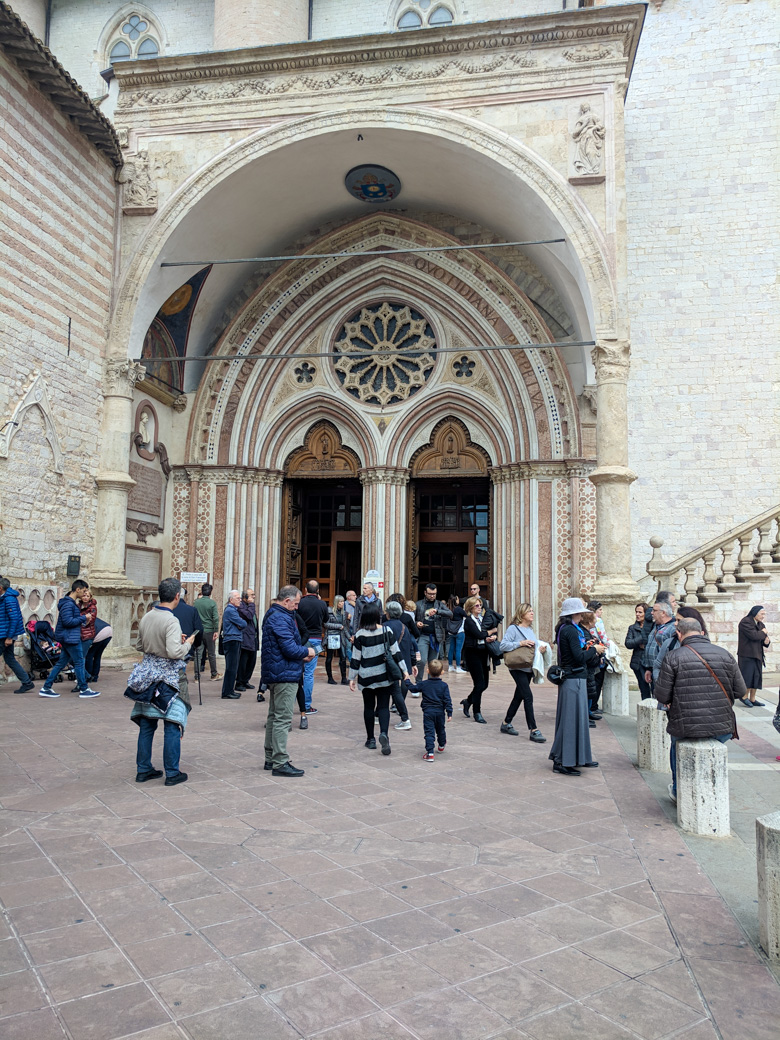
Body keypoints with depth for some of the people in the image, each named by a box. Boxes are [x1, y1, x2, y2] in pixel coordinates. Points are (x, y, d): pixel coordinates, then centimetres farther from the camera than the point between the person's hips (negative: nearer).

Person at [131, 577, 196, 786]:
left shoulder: (146, 618, 4)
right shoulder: (171, 621, -20)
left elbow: (139, 646, 14)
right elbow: (174, 652, -27)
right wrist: (187, 643, -9)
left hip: (148, 673, 7)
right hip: (169, 677, -7)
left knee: (147, 724, 14)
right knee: (172, 726, 1)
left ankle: (143, 769, 23)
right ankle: (172, 774, 8)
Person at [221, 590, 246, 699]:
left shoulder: (233, 609, 18)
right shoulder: (230, 610, -14)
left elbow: (242, 624, 16)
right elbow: (243, 624, -15)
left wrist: (240, 626, -5)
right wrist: (242, 625, 5)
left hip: (235, 641, 10)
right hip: (232, 641, -10)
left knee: (233, 667, 15)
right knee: (231, 668, -7)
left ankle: (230, 690, 23)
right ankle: (227, 693, -4)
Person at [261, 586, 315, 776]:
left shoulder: (272, 615, 15)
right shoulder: (281, 619, -20)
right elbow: (290, 649, -24)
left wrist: (301, 654, 11)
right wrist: (307, 651, -6)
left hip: (273, 674, 11)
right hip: (285, 675, -11)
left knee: (274, 717, 17)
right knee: (283, 719, -7)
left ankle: (271, 758, 26)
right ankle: (280, 763, -3)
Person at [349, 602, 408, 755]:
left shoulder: (360, 635, -8)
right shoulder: (386, 631, -5)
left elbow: (355, 659, -5)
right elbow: (396, 652, -2)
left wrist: (352, 678, 4)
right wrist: (405, 670, 5)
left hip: (366, 676, -1)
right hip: (384, 676, 1)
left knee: (368, 707, 12)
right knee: (383, 706, 5)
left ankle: (371, 739, 18)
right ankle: (384, 733, -18)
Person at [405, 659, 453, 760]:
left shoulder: (424, 684, -6)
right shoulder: (444, 686, -6)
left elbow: (412, 688, 7)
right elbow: (447, 701, -7)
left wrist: (407, 680, 24)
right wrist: (449, 714, -3)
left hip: (428, 712, -2)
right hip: (440, 712, 2)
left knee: (429, 732, -3)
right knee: (441, 730, 24)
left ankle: (430, 753, -13)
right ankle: (441, 746, 46)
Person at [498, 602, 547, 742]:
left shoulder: (531, 630, 14)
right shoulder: (513, 628, -10)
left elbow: (535, 645, 21)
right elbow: (503, 645, -17)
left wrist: (541, 648, -1)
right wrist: (520, 643, -24)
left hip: (529, 668, 8)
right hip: (518, 668, -8)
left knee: (519, 696, 14)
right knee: (528, 697, -12)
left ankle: (506, 723, 27)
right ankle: (533, 730, -8)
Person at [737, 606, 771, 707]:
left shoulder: (760, 625, 15)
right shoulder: (745, 622, -12)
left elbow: (763, 639, 16)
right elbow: (753, 635, -24)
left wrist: (766, 641, -7)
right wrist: (763, 632, -6)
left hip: (757, 655, 8)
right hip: (747, 655, -8)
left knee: (756, 676, 8)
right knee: (748, 676, -7)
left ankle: (752, 699, 16)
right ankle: (744, 696, 8)